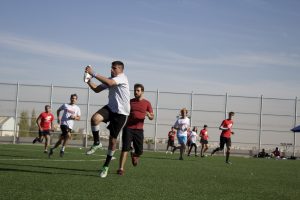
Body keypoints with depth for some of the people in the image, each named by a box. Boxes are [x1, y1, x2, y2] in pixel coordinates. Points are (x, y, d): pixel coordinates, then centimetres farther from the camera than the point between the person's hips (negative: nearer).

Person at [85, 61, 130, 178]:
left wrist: (93, 74, -32)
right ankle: (96, 143, -4)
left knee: (113, 139, 1)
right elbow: (97, 89, 10)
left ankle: (106, 166, 16)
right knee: (94, 118, -27)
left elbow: (109, 83, -32)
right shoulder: (110, 80, 11)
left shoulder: (122, 77, -14)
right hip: (110, 108, 5)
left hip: (121, 112, -5)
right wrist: (88, 81, -8)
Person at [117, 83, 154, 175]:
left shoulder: (147, 103, 6)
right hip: (128, 128, -1)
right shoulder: (130, 101, 7)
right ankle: (121, 169, -13)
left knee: (139, 151, 4)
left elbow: (152, 117, 4)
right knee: (125, 148, -12)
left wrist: (149, 115, -18)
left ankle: (134, 156, 41)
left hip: (139, 130, 1)